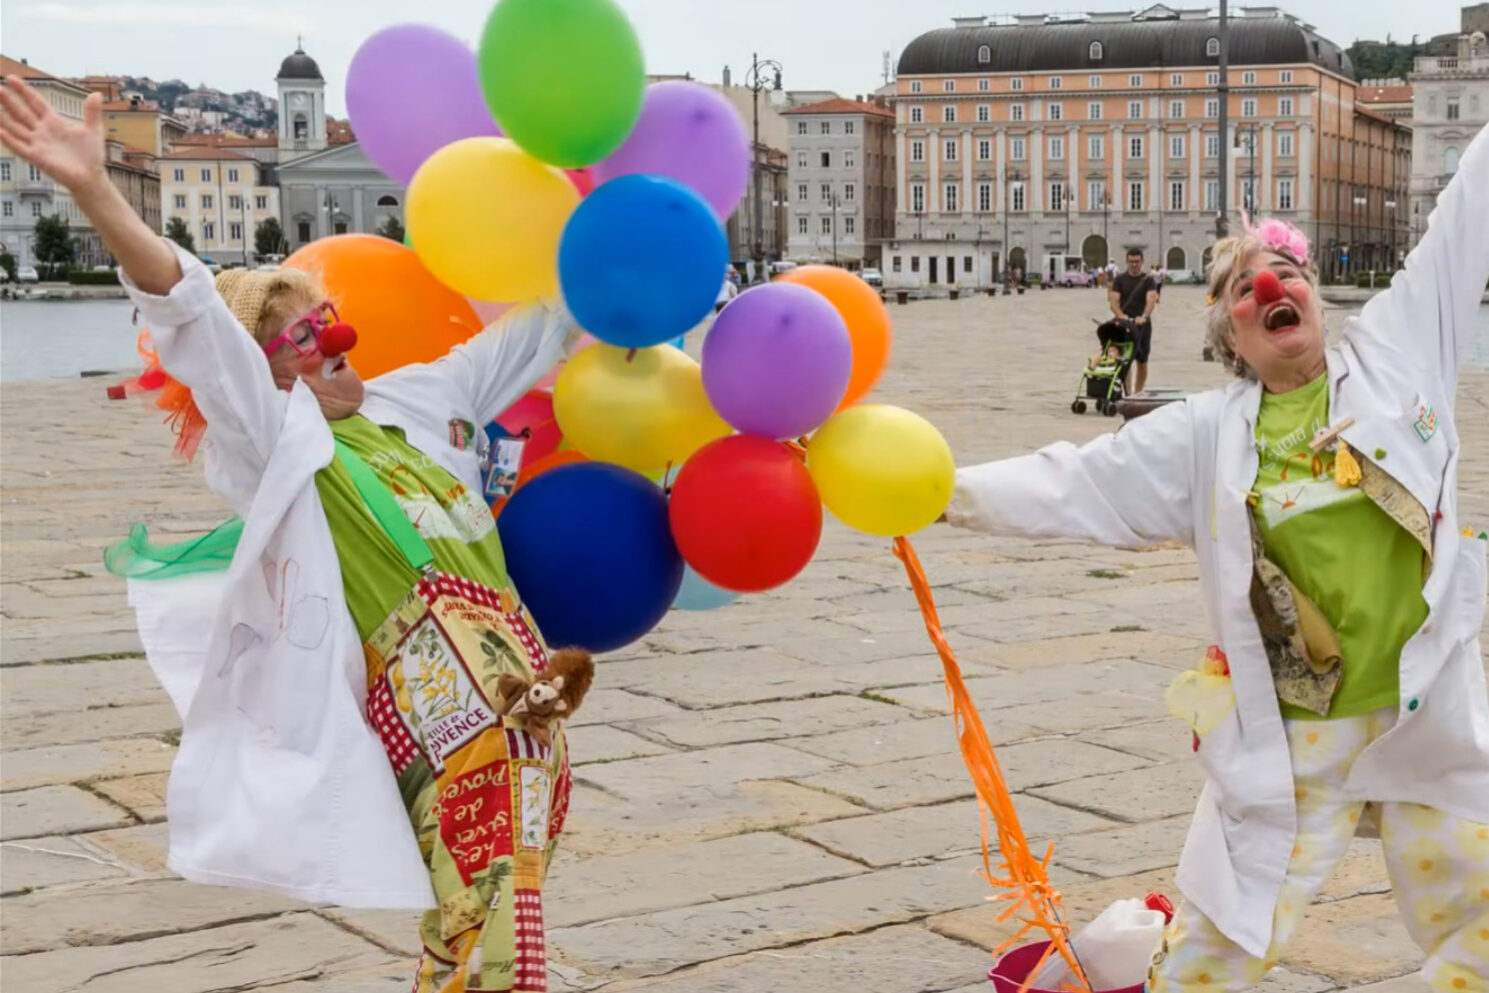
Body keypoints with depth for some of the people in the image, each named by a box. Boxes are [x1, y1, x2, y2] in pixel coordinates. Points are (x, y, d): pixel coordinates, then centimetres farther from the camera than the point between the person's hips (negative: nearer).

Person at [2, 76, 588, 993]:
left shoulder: (409, 401, 17)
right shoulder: (272, 439, -2)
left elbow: (528, 339, 29)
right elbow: (191, 321, -16)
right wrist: (95, 193, -28)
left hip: (518, 682, 7)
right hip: (437, 704, -7)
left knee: (498, 917, 13)